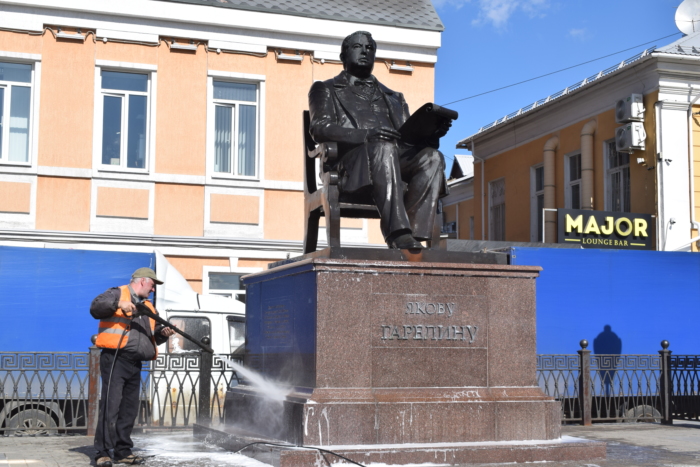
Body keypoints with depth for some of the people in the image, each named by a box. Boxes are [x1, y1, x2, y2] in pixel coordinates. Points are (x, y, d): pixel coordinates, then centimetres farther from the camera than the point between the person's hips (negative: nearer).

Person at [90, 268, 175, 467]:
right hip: (115, 359, -8)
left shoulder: (148, 307, 24)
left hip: (134, 364, 8)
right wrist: (118, 304, -28)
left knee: (129, 409, 10)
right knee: (110, 406, -12)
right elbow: (96, 307, -14)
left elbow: (152, 337, 26)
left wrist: (162, 333, 5)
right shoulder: (118, 293, 2)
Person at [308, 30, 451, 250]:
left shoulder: (394, 98, 37)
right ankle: (399, 237, -50)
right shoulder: (326, 90, 23)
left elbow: (411, 137, 24)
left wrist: (432, 133, -2)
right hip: (352, 162, -4)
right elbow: (320, 128, 2)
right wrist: (365, 135, -17)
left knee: (432, 157, -28)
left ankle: (414, 237, -41)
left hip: (399, 159, 4)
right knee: (384, 148, -38)